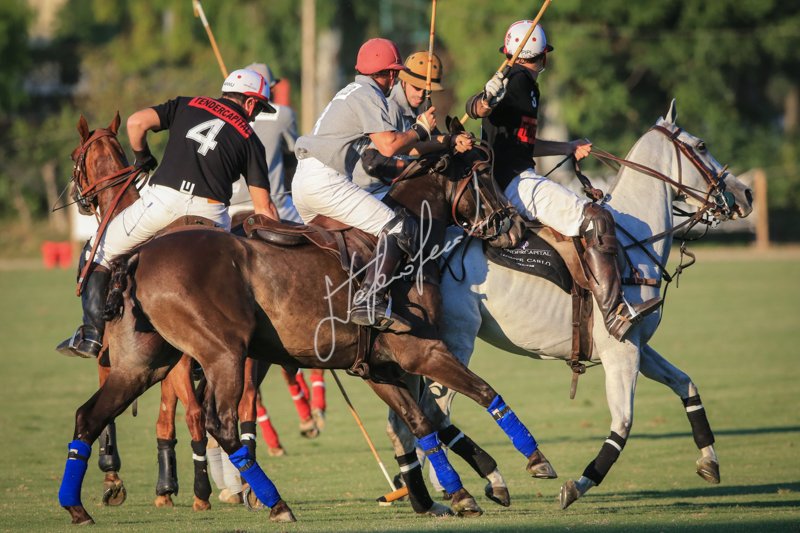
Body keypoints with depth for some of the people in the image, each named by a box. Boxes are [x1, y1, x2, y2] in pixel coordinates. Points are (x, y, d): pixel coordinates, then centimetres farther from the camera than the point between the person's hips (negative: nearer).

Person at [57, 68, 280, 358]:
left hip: (163, 199, 0)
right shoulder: (249, 139, 17)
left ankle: (91, 334, 1)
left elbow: (137, 122, 5)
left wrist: (142, 158, 22)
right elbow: (264, 208, 11)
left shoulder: (187, 106, 19)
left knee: (99, 253, 16)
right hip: (209, 212, 0)